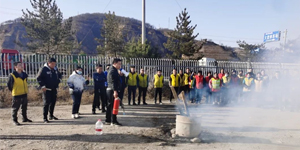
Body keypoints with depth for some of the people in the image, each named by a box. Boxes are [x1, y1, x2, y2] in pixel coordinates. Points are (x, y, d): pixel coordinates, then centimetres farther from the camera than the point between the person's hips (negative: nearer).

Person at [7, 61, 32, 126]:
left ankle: (25, 118, 29)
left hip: (24, 93, 6)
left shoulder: (24, 74, 7)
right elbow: (9, 85, -4)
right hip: (16, 95, -6)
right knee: (15, 108, 3)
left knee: (24, 107, 16)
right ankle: (14, 120, 14)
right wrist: (13, 91, 1)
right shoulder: (12, 75, -11)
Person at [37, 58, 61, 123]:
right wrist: (42, 86, -17)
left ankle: (51, 115, 28)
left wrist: (57, 82, 12)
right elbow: (38, 78, -11)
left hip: (54, 89, 7)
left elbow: (59, 75, 26)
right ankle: (45, 118, 2)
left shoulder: (55, 69, 10)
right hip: (47, 89, -6)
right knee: (47, 103, -5)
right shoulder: (44, 69, -9)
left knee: (53, 102, 13)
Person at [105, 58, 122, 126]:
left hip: (110, 90, 11)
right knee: (113, 106, -7)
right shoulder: (113, 71, -13)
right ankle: (113, 121, -3)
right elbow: (112, 82, -24)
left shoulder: (113, 70, 20)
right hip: (112, 90, -11)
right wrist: (115, 91, -31)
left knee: (110, 105, 14)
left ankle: (108, 120, 22)